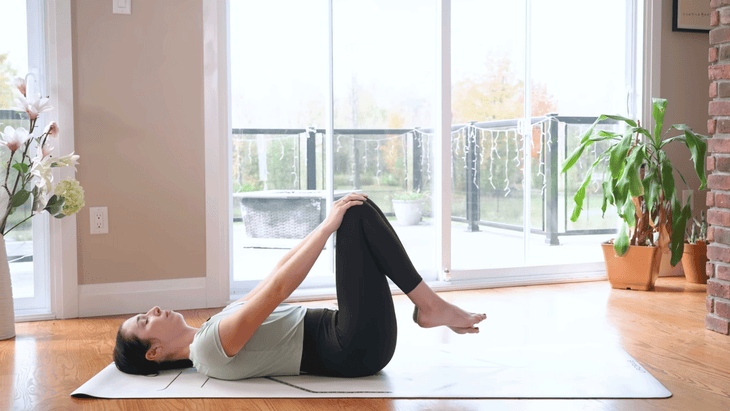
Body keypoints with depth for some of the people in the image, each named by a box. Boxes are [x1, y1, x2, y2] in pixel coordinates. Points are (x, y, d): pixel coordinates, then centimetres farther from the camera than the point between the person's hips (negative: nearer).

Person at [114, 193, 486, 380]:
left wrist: (329, 223, 12)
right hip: (357, 351, -9)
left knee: (354, 212, 10)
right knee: (357, 214, -13)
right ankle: (431, 305, -9)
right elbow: (278, 287, -20)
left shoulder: (217, 325, 17)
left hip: (355, 347, 9)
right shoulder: (212, 347, -12)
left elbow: (278, 272, 17)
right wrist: (329, 225, -15)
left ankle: (430, 308, 3)